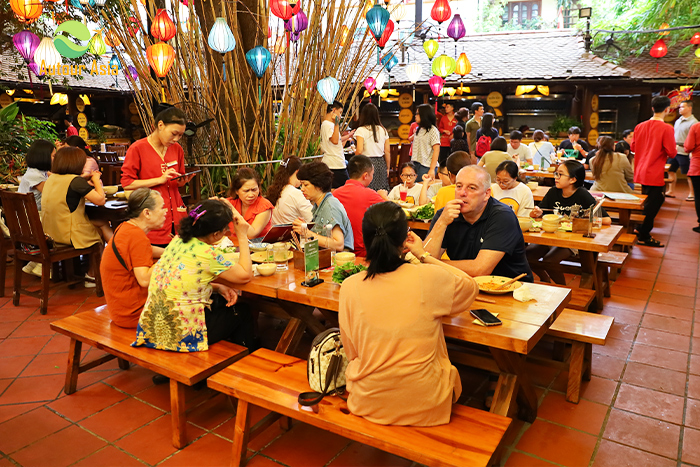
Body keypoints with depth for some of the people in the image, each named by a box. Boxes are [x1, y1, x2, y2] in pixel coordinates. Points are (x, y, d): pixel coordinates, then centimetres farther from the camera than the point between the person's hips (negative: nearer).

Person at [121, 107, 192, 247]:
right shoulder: (138, 148, -4)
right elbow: (126, 183, -9)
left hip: (176, 216, 5)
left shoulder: (177, 149, 11)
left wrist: (183, 180, -3)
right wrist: (160, 179, -14)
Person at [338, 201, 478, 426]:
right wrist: (423, 255, 5)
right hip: (425, 408, -1)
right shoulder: (429, 277, -17)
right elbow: (471, 286, 6)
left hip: (367, 405, 2)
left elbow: (351, 353, -2)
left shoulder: (349, 287, -13)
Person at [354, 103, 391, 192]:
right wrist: (387, 168, 17)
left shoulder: (361, 130, -6)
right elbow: (387, 152, 8)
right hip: (381, 164, 4)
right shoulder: (383, 130, 8)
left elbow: (359, 151, -16)